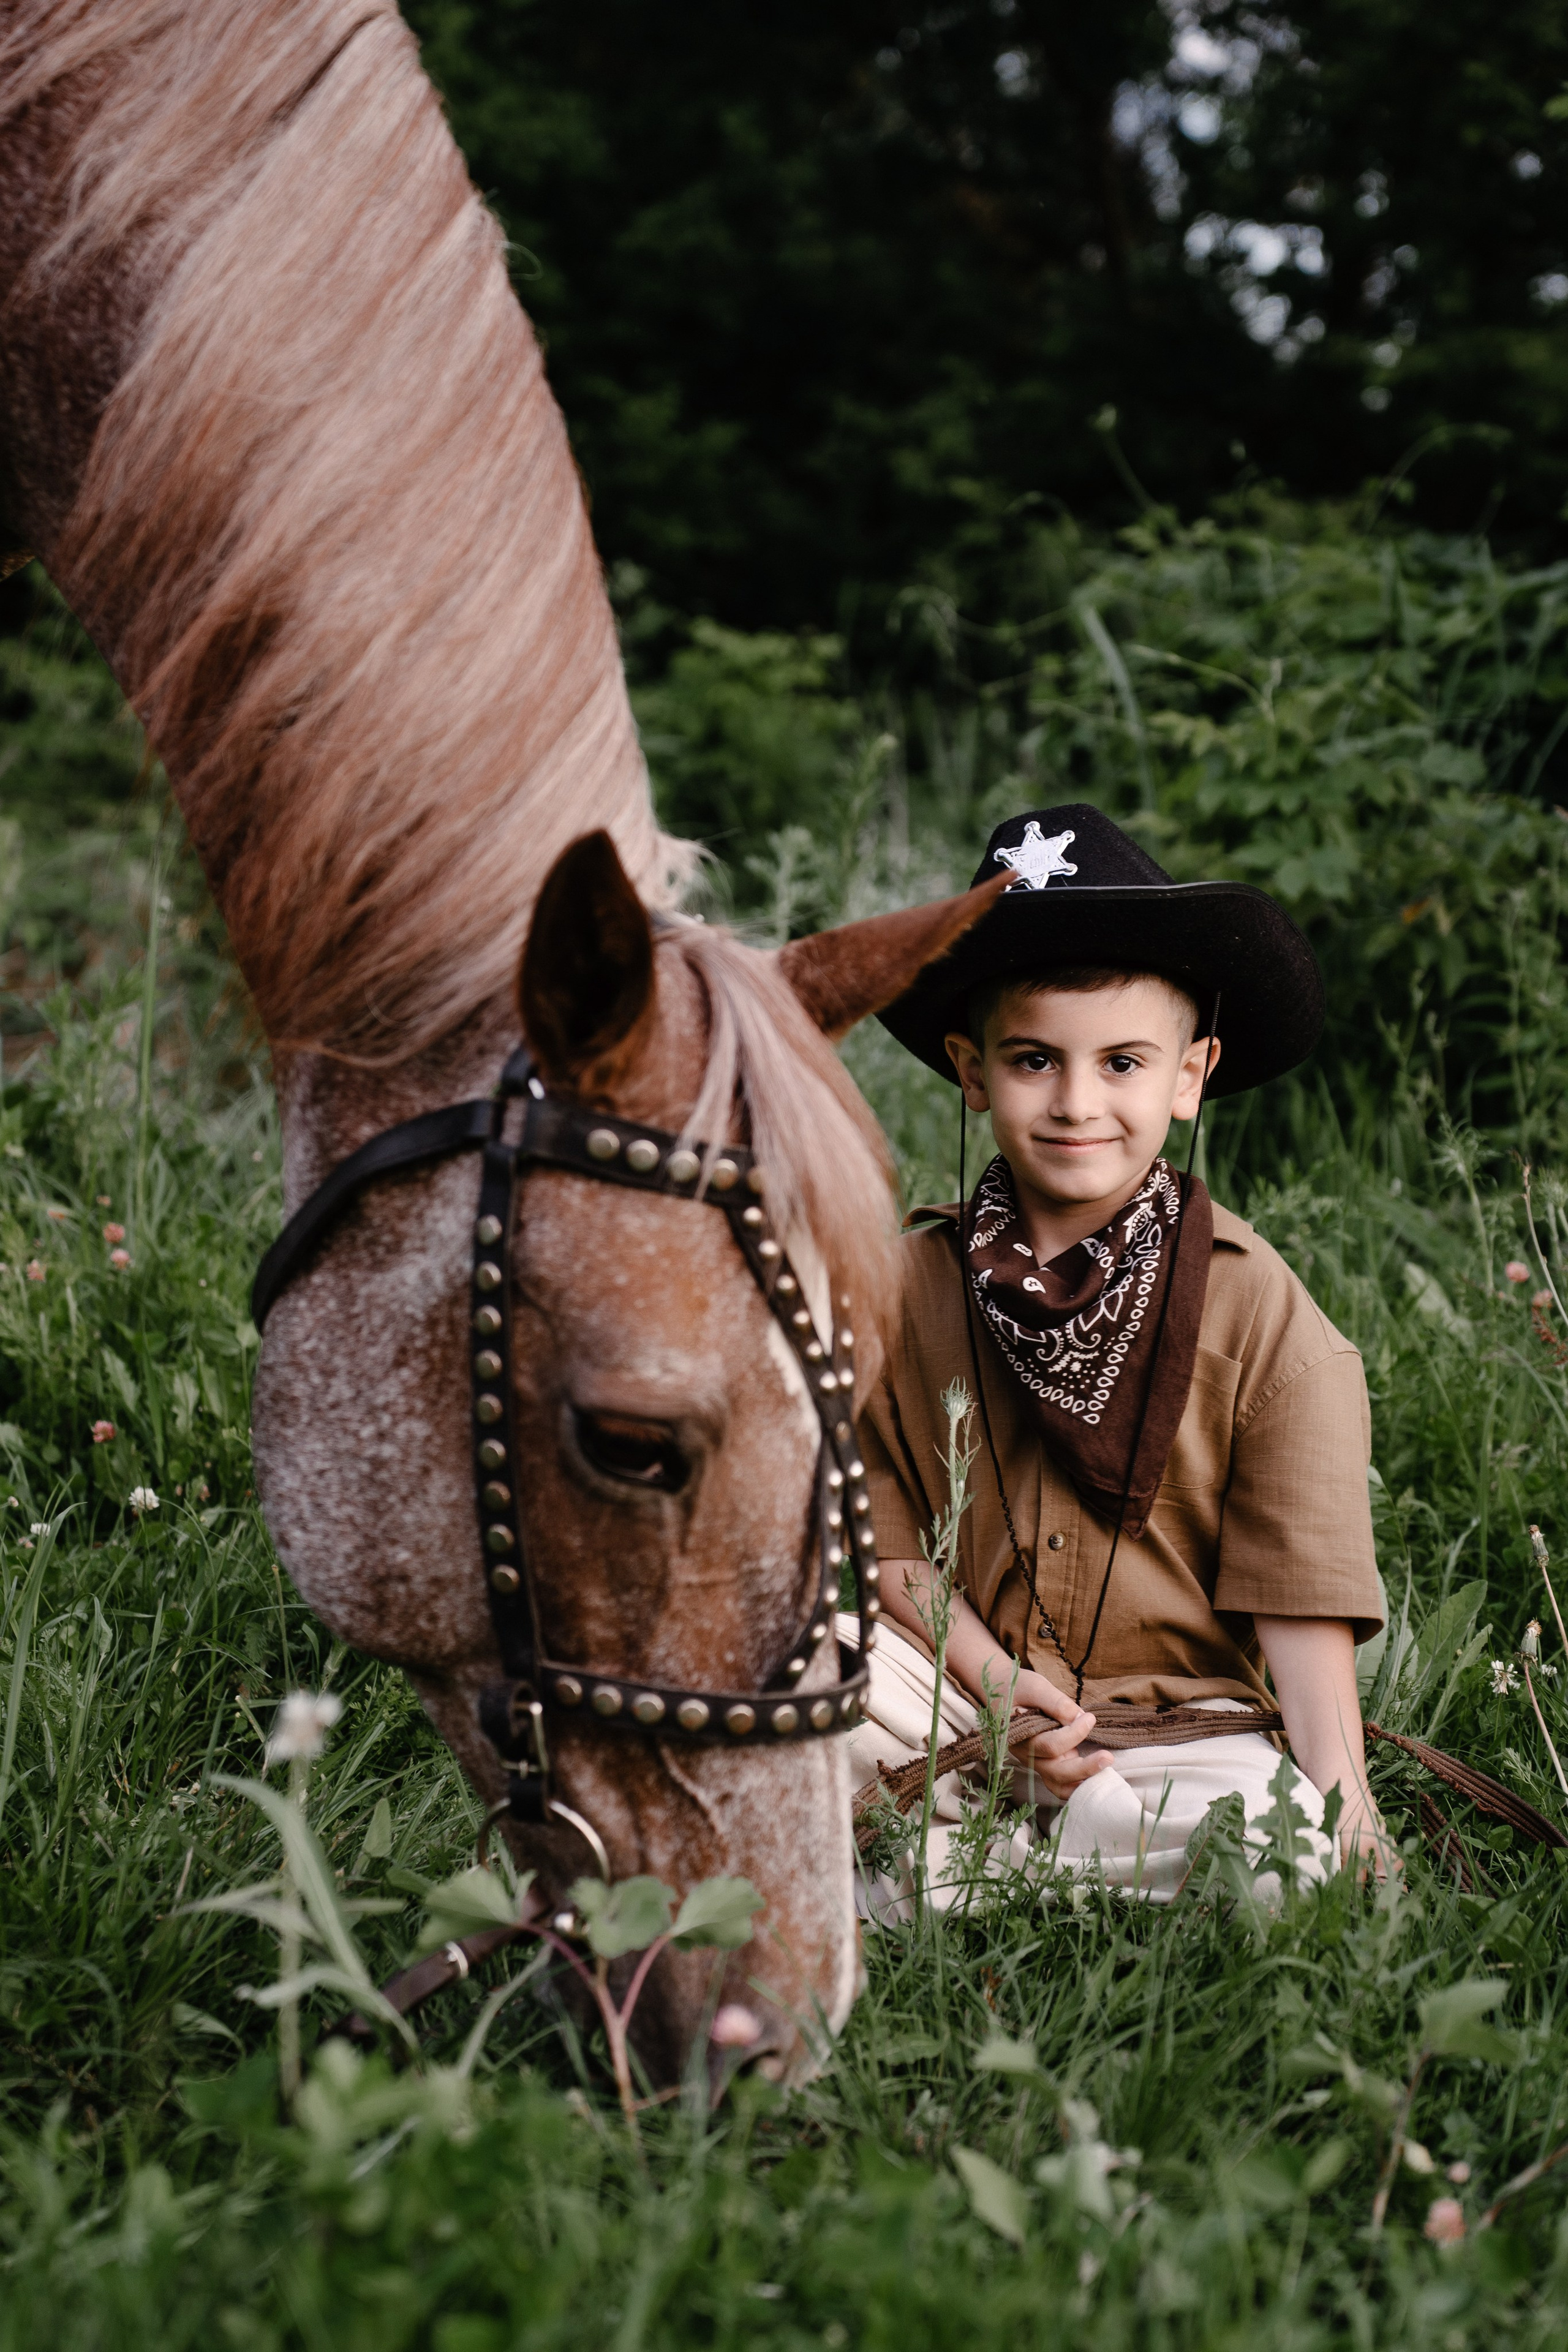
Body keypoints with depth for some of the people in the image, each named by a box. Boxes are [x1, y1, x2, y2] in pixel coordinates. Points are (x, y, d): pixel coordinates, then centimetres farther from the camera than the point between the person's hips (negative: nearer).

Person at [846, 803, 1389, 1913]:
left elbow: (1303, 1603, -8)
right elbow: (889, 1540, 2)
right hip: (962, 1709, 2)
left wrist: (1340, 1792, -21)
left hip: (1179, 1728, -1)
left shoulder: (1265, 1318, -7)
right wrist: (989, 1679, -15)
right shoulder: (908, 1286, 0)